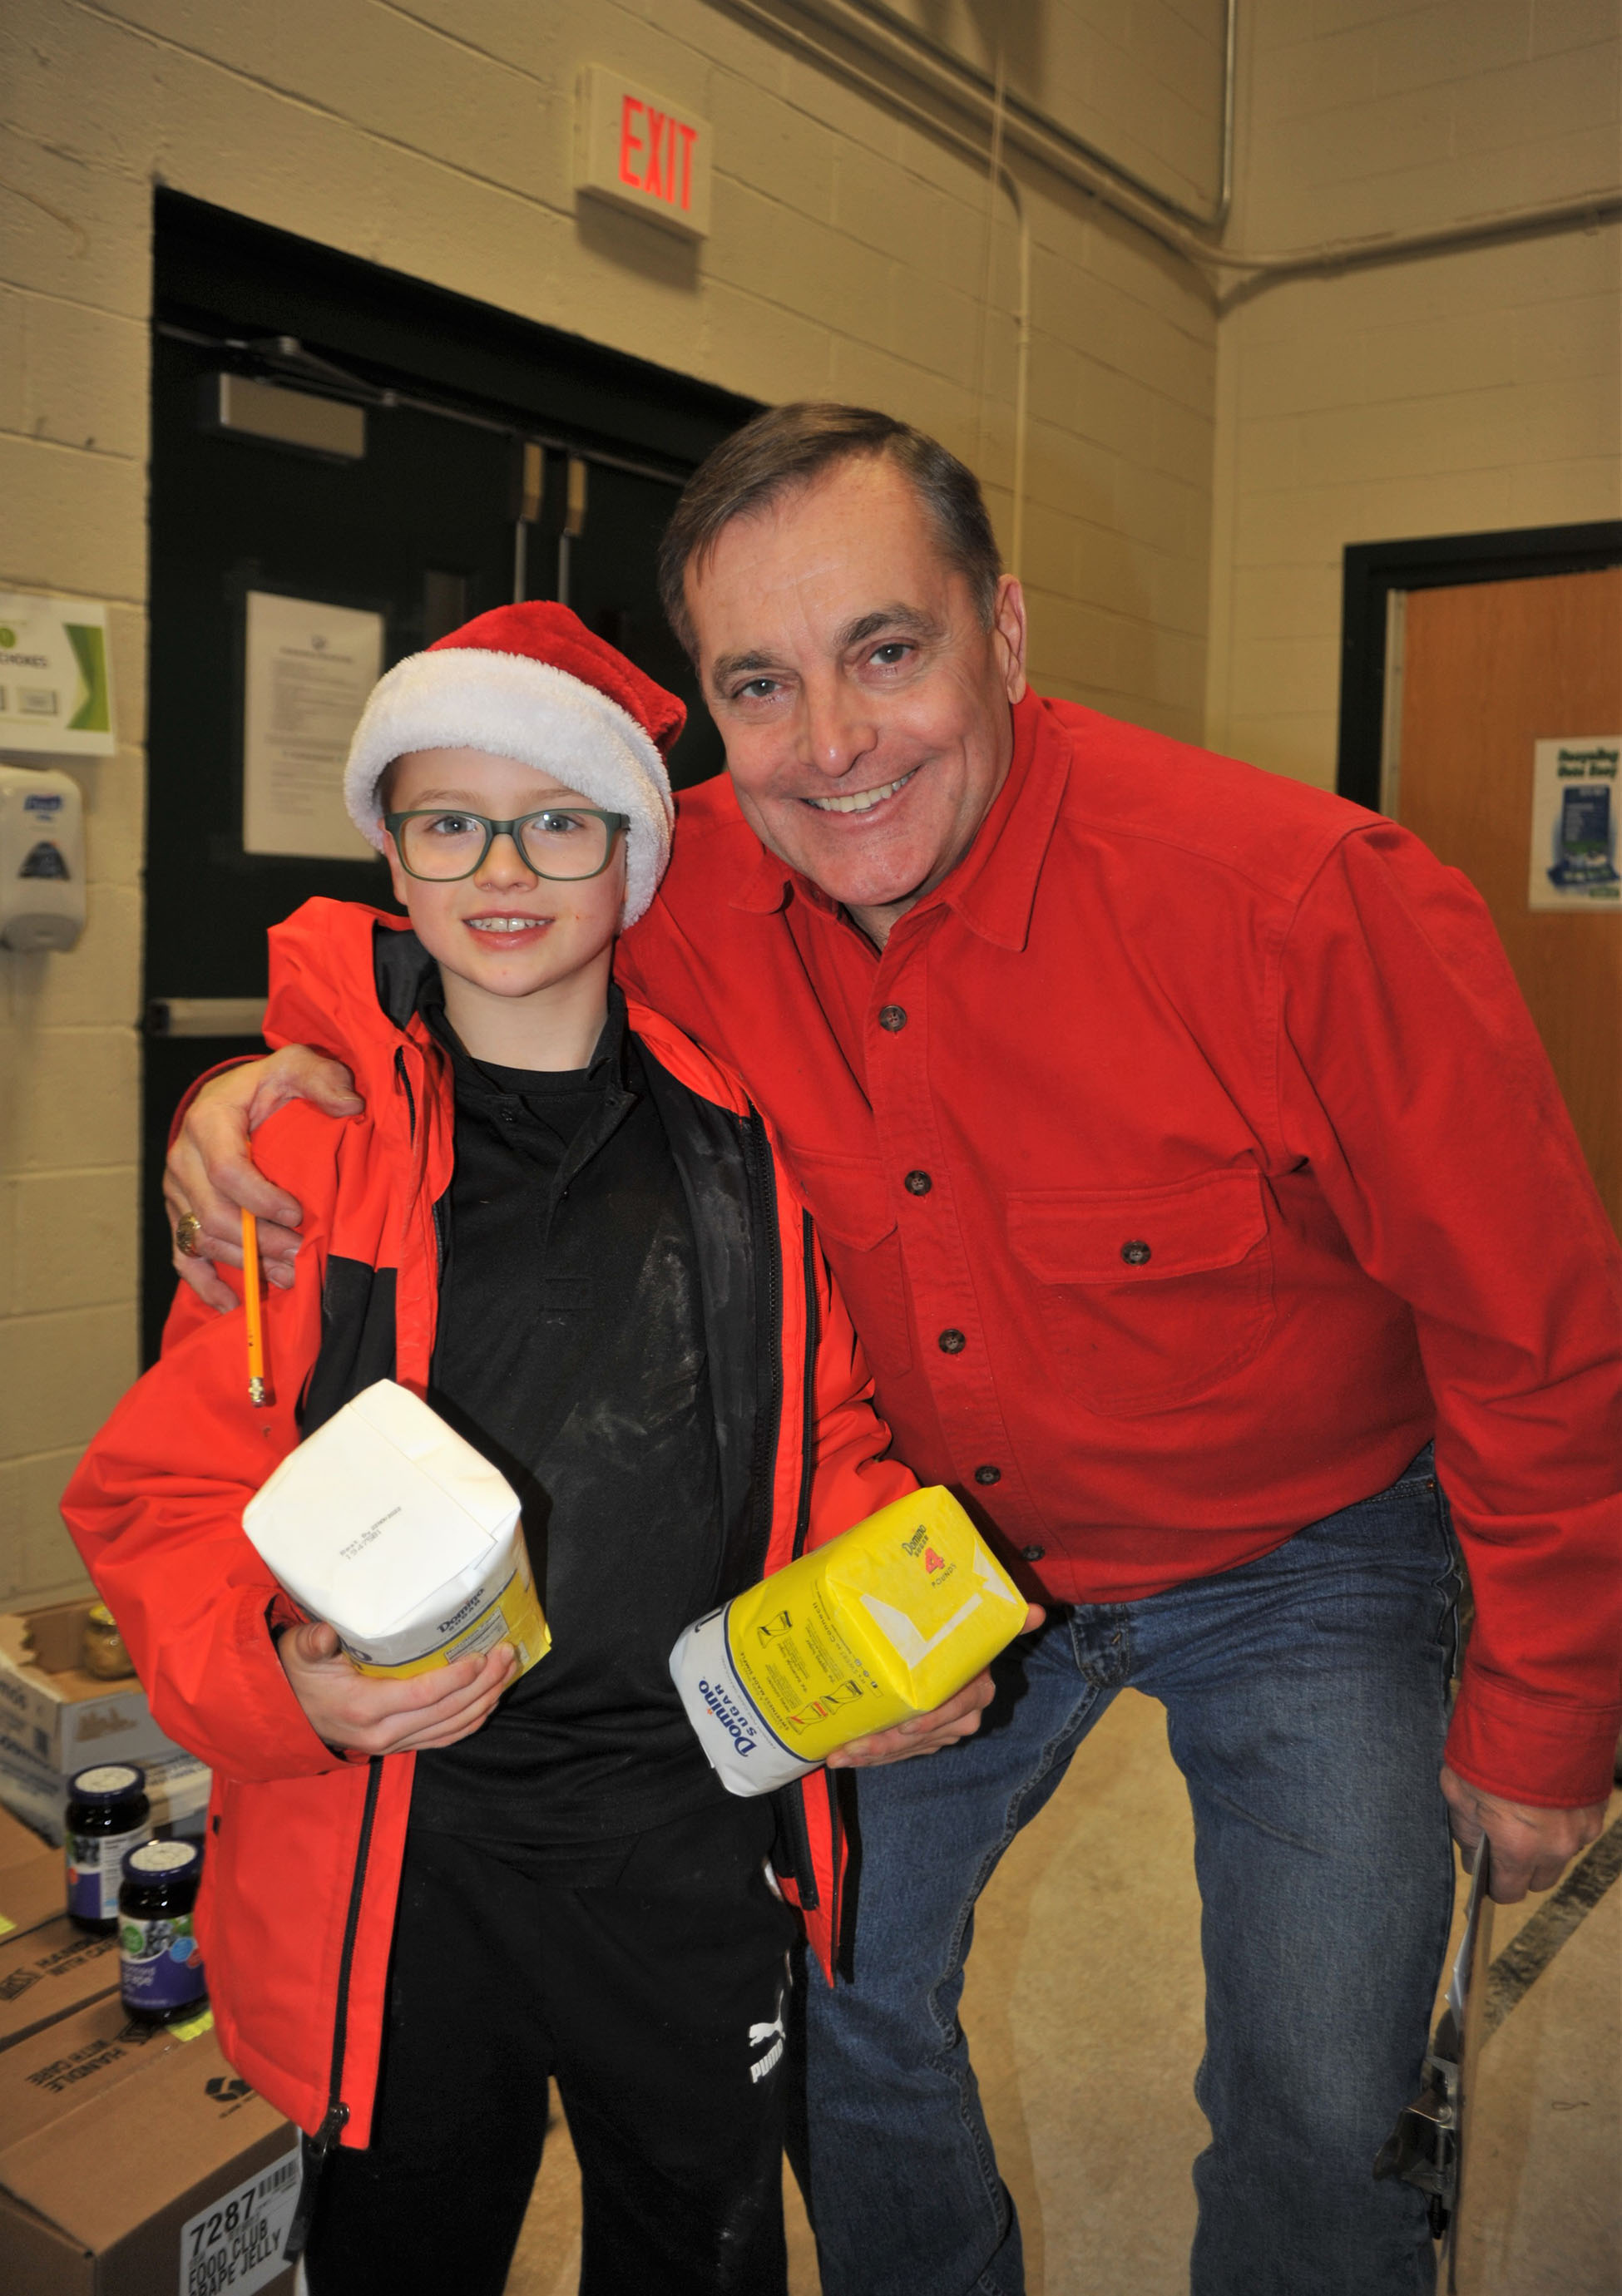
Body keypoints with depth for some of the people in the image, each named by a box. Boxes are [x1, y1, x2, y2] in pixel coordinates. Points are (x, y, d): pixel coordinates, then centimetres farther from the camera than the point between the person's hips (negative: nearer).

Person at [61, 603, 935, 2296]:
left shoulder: (742, 1129, -1)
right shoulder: (301, 1139, -7)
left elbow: (831, 1431, 7)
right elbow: (171, 1485, -5)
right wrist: (278, 1674, -23)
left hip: (696, 1826, 2)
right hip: (397, 1851, -1)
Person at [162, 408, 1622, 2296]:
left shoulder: (1307, 898, -30)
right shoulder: (690, 890, -18)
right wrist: (290, 1078, -20)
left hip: (1301, 1556, -3)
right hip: (952, 1557, 4)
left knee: (1320, 2119, 2)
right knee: (838, 1992, 13)